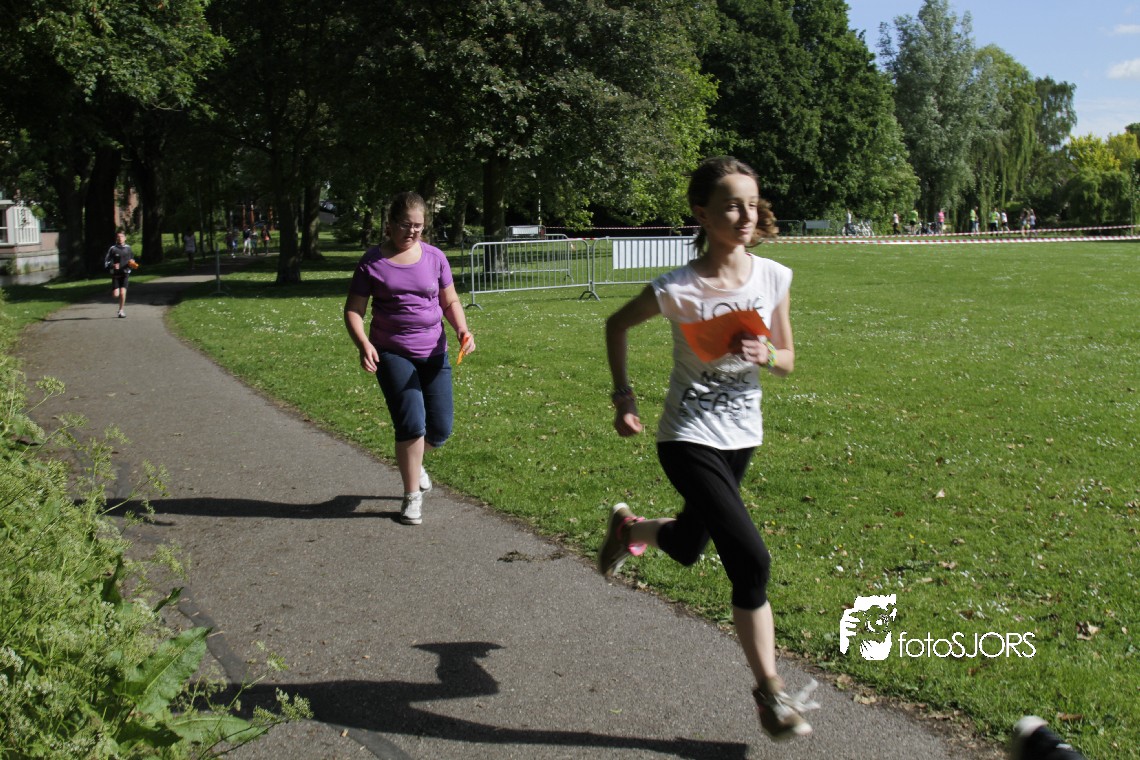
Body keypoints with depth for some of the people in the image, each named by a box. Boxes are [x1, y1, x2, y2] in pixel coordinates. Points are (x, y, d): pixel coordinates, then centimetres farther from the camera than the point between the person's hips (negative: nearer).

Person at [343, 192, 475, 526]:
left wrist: (462, 329, -10)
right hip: (392, 354, -3)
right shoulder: (372, 262, -3)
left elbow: (450, 301, 10)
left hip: (433, 353, 3)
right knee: (412, 423, -13)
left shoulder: (434, 257, 3)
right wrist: (363, 344, -19)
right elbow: (353, 310, -1)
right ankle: (412, 496, 8)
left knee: (441, 429, 4)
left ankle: (412, 461, 40)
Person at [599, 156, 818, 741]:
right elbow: (617, 325, -1)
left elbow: (787, 361, 3)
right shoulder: (677, 290, -19)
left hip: (741, 437, 6)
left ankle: (628, 528, 56)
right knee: (751, 560, -15)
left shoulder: (774, 278, -7)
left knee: (688, 547, 21)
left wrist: (765, 355, -19)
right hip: (688, 440, -5)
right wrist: (624, 395, -4)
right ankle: (769, 690, 2)